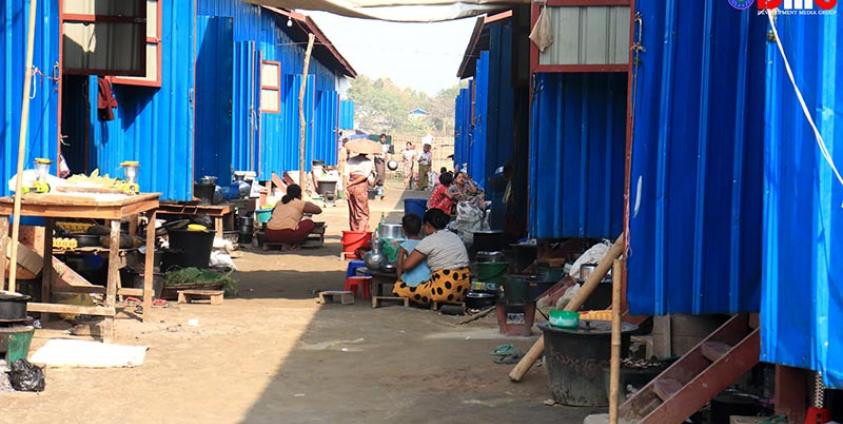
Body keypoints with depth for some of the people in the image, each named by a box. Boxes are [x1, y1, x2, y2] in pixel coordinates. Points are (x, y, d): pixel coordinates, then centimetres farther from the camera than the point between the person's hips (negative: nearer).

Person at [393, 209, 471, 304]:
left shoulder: (429, 241, -8)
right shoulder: (455, 236, 15)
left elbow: (406, 265, -11)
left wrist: (399, 264, 11)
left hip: (446, 288, -9)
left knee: (399, 288, -4)